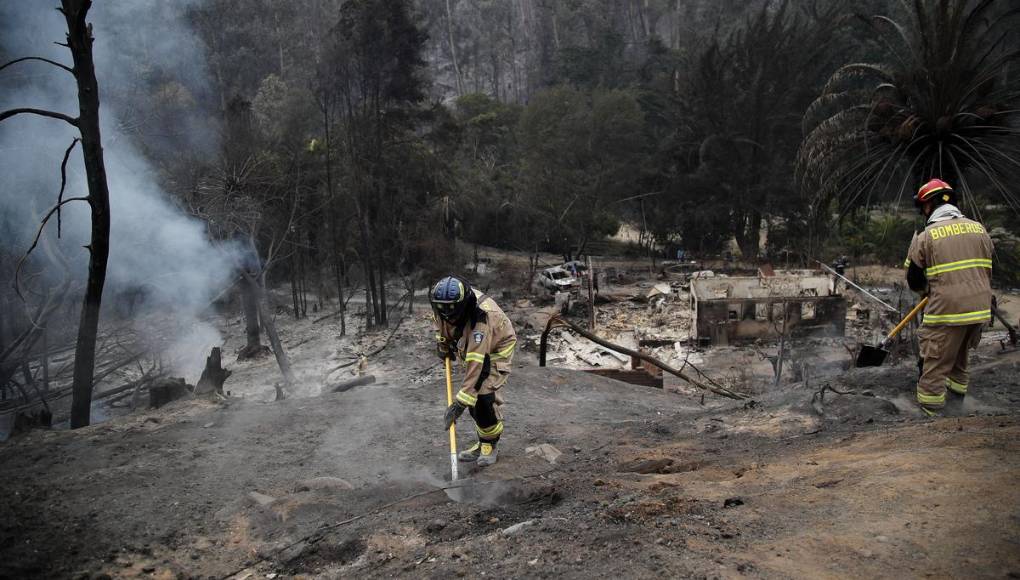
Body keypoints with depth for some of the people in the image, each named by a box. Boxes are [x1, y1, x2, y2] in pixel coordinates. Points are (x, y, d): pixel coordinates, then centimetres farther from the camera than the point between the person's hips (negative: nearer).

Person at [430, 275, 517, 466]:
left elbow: (475, 365, -44)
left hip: (497, 347, -7)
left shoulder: (481, 320, -43)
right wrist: (442, 344, 6)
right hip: (470, 346, 7)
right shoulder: (443, 305, -23)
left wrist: (459, 403, -44)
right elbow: (440, 321, 6)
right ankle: (483, 443, 15)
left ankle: (490, 445, 2)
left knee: (485, 395, -18)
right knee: (473, 397, 0)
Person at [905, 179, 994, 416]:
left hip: (946, 309, -6)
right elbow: (987, 269, 17)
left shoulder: (925, 236, -7)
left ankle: (930, 410, 9)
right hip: (980, 308, 6)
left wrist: (927, 290, 21)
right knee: (960, 355, 24)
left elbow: (914, 280, 1)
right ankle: (957, 395, 37)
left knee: (935, 361, 3)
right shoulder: (979, 228, 8)